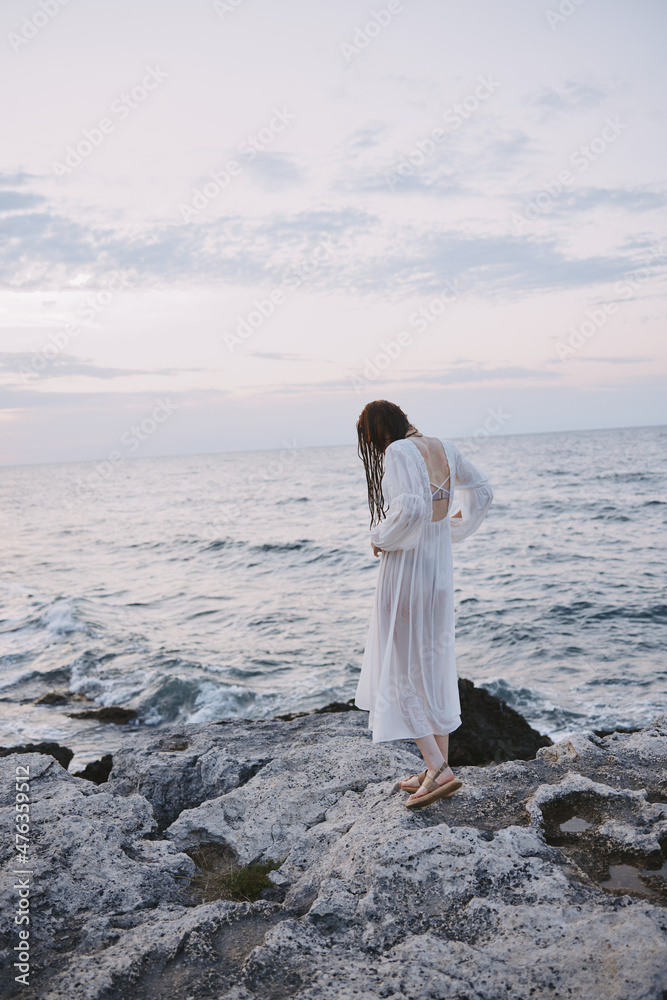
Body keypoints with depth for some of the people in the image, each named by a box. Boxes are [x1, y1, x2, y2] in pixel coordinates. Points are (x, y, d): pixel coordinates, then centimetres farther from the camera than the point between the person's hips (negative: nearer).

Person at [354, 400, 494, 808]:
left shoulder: (398, 452, -17)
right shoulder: (444, 448, 6)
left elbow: (410, 510, -31)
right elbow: (483, 492, 14)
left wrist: (382, 538, -14)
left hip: (406, 569, -8)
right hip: (441, 568, 8)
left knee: (401, 672, 4)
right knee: (436, 667, 16)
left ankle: (439, 771, 0)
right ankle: (439, 767, 25)